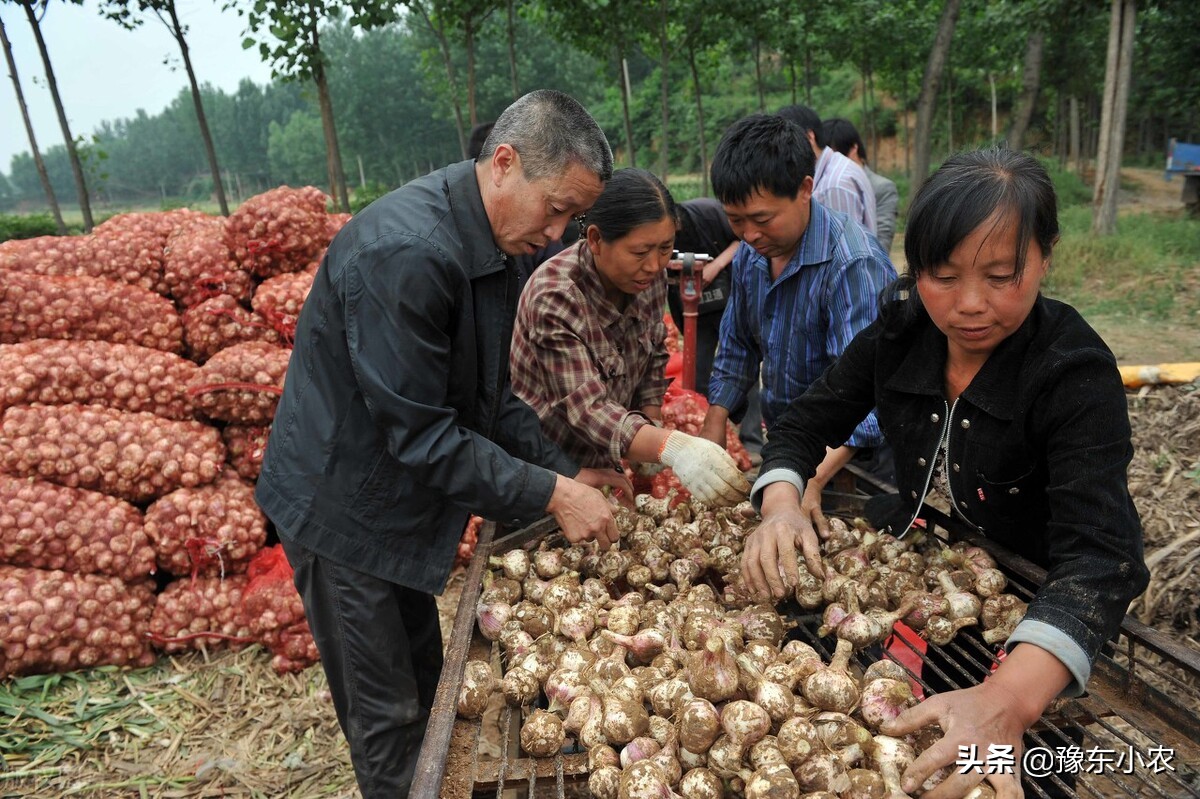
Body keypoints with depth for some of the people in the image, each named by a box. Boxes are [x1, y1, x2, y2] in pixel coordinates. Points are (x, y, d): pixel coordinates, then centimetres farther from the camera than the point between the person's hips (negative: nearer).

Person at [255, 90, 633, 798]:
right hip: (345, 507, -9)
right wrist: (550, 495, -24)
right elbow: (419, 433, -29)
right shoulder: (405, 253, -31)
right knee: (387, 714, 8)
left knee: (422, 678, 23)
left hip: (402, 499, 9)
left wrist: (565, 471, -1)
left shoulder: (489, 246, 1)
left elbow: (488, 395, 7)